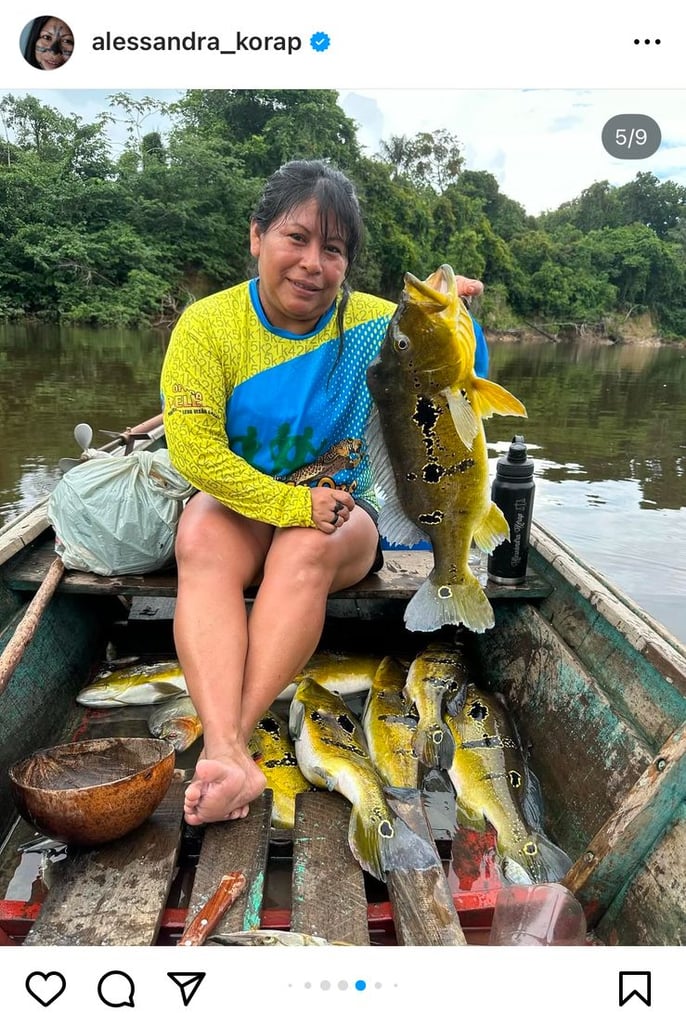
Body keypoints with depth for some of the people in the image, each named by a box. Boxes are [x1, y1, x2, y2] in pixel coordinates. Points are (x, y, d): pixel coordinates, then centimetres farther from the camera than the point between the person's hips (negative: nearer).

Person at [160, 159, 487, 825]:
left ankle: (228, 738, -34)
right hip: (239, 503, 0)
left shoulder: (373, 322, -4)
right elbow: (193, 449, -16)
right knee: (200, 538, -33)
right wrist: (291, 503, -23)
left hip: (344, 511, 0)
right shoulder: (208, 324, -7)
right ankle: (228, 755, -43)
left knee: (306, 549, -34)